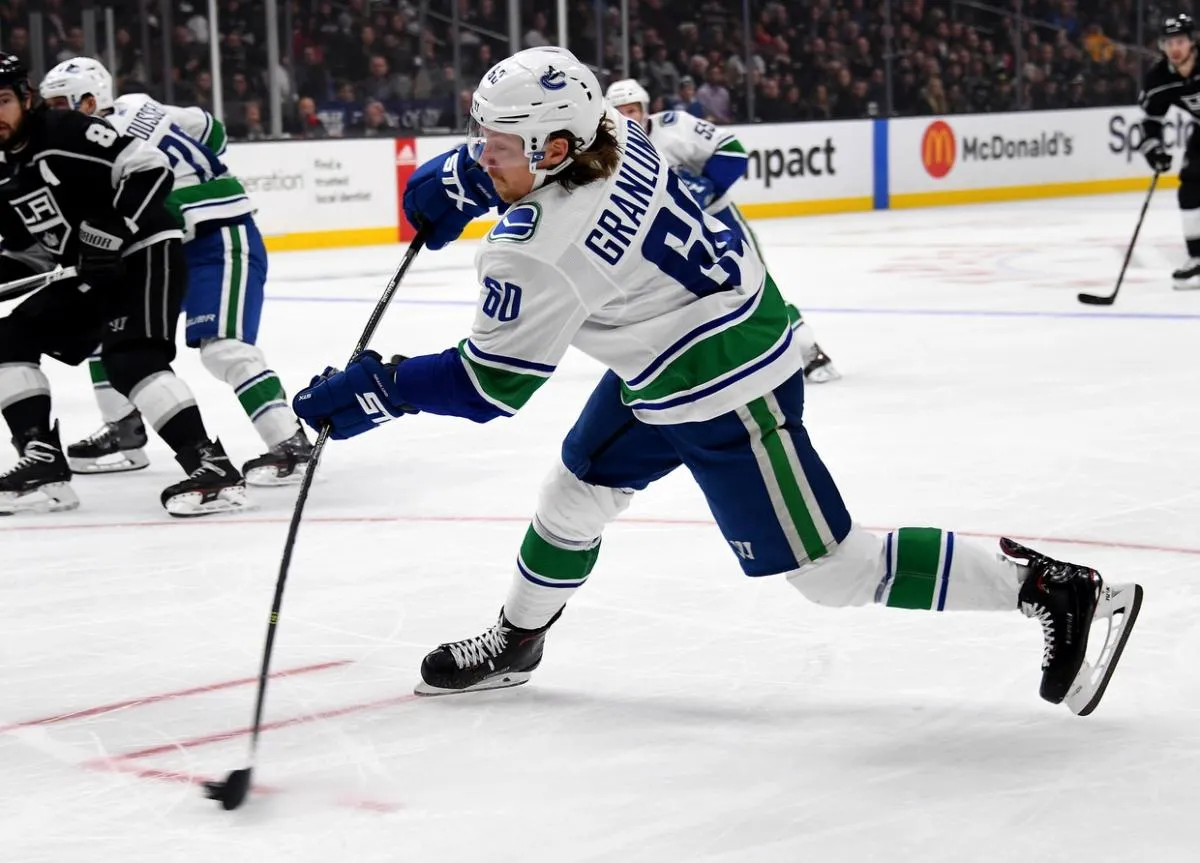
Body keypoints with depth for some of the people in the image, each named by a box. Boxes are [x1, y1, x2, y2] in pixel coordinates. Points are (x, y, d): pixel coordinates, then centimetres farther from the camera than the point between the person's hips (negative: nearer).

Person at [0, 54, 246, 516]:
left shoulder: (67, 133, -17)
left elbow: (151, 168, -23)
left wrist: (111, 231, -27)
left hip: (146, 252, -10)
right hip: (89, 273, 10)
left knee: (130, 358, -27)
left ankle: (211, 466, -29)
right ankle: (44, 465, 3)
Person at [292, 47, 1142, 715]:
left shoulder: (544, 255, -29)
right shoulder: (611, 135, -7)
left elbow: (490, 387, -20)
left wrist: (374, 390, -13)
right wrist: (453, 181, 11)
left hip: (727, 390, -10)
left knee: (830, 566, -4)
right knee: (578, 490, 22)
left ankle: (1057, 590, 0)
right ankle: (515, 641, 45)